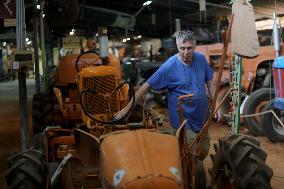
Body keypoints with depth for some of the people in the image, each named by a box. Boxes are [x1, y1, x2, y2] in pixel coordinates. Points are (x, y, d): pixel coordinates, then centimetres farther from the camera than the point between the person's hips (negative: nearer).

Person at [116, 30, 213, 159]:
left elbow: (210, 81, 9)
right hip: (184, 121, -5)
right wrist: (128, 107, -18)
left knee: (204, 152, 19)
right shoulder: (169, 67, -19)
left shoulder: (201, 59, -4)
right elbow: (147, 86, -16)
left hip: (202, 117, 6)